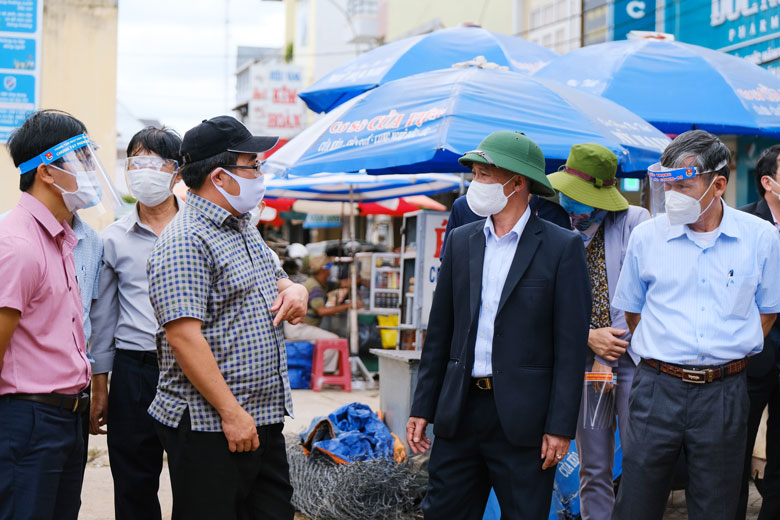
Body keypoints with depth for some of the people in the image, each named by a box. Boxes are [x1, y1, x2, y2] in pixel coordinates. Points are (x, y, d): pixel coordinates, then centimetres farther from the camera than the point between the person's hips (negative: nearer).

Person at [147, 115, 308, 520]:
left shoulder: (245, 229, 15)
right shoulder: (184, 242, -15)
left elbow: (273, 277, 31)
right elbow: (183, 336, -23)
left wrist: (294, 289, 5)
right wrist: (231, 413, -23)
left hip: (266, 418, 9)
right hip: (208, 426, -9)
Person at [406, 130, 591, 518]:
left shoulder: (562, 247, -4)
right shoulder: (461, 241, 10)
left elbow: (571, 343, -7)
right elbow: (439, 331, 12)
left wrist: (560, 427, -12)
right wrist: (423, 407, 8)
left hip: (523, 417, -4)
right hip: (460, 413, 4)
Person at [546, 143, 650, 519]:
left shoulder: (635, 222, -4)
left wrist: (610, 355, -11)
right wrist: (590, 338, -8)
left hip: (632, 358, -3)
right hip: (584, 360, 3)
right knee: (593, 470, 7)